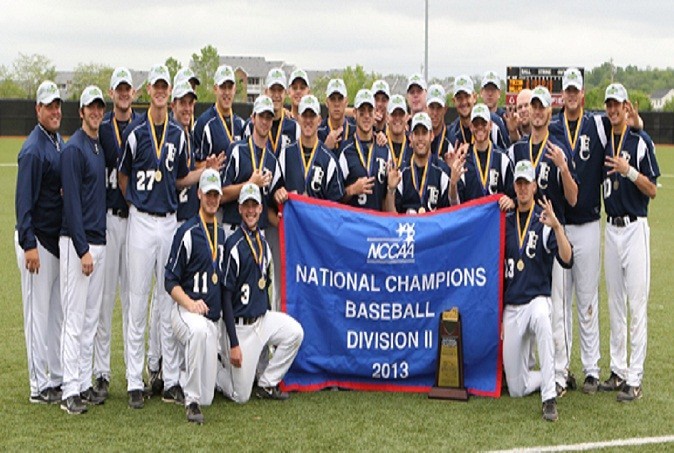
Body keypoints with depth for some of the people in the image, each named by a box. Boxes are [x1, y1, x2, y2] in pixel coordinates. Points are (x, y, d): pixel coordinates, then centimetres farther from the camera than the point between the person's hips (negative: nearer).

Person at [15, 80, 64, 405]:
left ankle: (58, 378, 24)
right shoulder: (33, 150, -16)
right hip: (37, 239, -9)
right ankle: (40, 387, 4)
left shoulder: (59, 143, 10)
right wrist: (29, 246, -22)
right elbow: (24, 201, -19)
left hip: (58, 238, 9)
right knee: (39, 313, -2)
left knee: (58, 313, 14)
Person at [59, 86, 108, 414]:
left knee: (91, 319, 12)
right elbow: (72, 202, -16)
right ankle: (70, 391, -2)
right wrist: (83, 250, -20)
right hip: (76, 242, -9)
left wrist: (96, 245, 14)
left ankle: (85, 384, 19)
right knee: (74, 320, -6)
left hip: (99, 241, 9)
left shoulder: (101, 147, 15)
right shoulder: (74, 149, -11)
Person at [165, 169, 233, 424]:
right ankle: (191, 401, -30)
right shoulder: (188, 232, -6)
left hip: (213, 317, 6)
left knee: (206, 395, -1)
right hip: (185, 312, -6)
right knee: (199, 329, -43)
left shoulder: (221, 234, 16)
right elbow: (170, 281, -7)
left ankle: (187, 377, 36)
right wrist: (190, 303, -24)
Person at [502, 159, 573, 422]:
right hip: (510, 307, 4)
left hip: (537, 299, -4)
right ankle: (557, 377, 32)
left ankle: (549, 399, -38)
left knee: (542, 318, -44)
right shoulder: (506, 221, 8)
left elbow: (567, 260, -17)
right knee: (516, 390, 1)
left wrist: (557, 227, -31)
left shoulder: (545, 219, -4)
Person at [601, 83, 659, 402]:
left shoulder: (640, 142, -6)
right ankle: (618, 370, 20)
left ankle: (635, 379, -4)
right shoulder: (604, 143, 12)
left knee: (636, 304, -6)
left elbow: (652, 190, -9)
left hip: (635, 228, -6)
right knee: (615, 304, 12)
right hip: (611, 228, 7)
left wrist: (629, 170, -22)